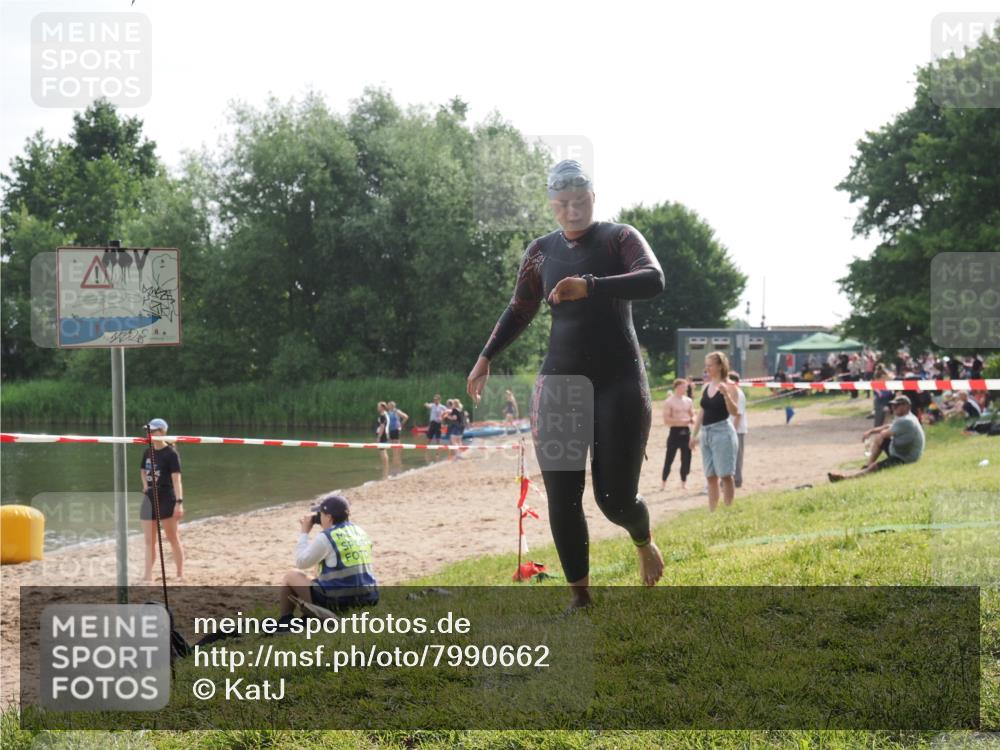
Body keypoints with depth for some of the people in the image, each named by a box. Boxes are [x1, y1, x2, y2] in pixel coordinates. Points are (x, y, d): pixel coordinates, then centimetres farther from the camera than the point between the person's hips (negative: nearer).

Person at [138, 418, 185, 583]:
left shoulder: (171, 454, -11)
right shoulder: (147, 452, 8)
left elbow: (176, 479, -17)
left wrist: (179, 502, -24)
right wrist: (145, 484, 7)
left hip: (166, 499, -7)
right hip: (149, 498, 7)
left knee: (173, 538, 1)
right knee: (150, 541, 5)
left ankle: (180, 574, 10)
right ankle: (148, 576, 7)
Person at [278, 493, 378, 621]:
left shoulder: (325, 537, -12)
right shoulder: (360, 532, 9)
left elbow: (300, 563, -1)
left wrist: (304, 533, 8)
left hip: (337, 601, -7)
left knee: (290, 576, 13)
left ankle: (285, 622, 19)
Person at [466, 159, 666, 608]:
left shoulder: (619, 238, -4)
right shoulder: (542, 251, 8)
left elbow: (653, 281, -23)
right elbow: (520, 310, 20)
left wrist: (590, 286, -36)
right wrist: (487, 357, 11)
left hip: (619, 381, -3)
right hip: (559, 384, 4)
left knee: (615, 498, -6)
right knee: (562, 500, -3)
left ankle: (643, 541, 29)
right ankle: (580, 596, 10)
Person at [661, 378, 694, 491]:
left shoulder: (688, 401, 10)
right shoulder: (669, 402, -6)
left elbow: (692, 415, 17)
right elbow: (666, 420, -11)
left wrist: (692, 419, -7)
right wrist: (680, 420, -20)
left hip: (686, 431, 5)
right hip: (675, 431, -5)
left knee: (686, 458, 4)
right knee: (669, 458, -2)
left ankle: (684, 482, 14)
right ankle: (663, 481, 9)